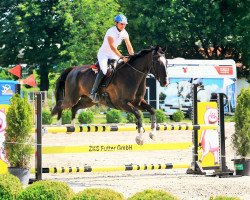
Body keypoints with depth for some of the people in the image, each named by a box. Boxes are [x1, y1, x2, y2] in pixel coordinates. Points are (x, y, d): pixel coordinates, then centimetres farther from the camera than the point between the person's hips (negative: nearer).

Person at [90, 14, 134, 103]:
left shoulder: (124, 33, -3)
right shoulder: (111, 32, -23)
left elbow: (129, 46, -3)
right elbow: (112, 46, -33)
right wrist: (122, 57, -41)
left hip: (113, 55, 7)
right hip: (103, 54, -7)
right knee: (104, 70, -29)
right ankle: (93, 92, -23)